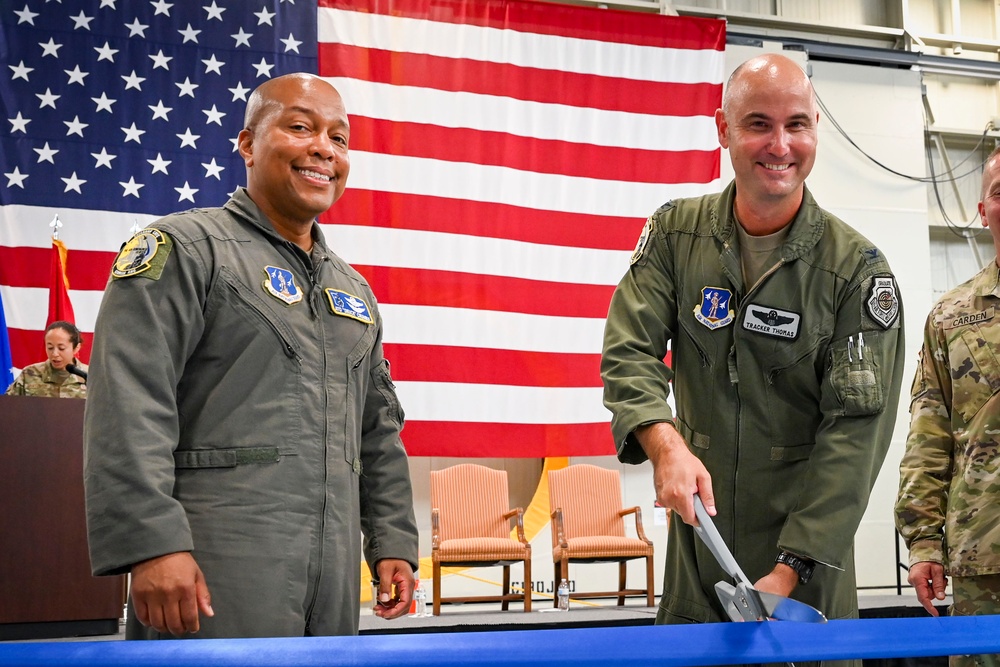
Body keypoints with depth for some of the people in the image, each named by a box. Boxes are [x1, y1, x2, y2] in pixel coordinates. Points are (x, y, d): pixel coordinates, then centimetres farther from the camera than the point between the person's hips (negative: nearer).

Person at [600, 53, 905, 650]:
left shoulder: (857, 269, -10)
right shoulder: (677, 232, -1)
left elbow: (857, 427, -14)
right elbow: (630, 352, -6)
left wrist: (790, 569, -20)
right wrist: (665, 443, -27)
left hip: (808, 540, -2)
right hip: (699, 529, 2)